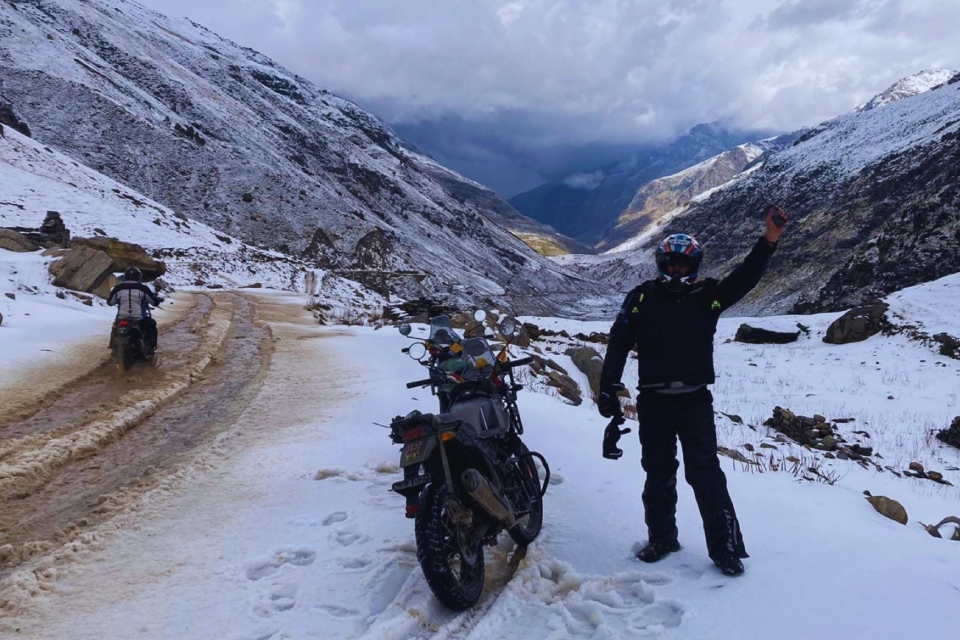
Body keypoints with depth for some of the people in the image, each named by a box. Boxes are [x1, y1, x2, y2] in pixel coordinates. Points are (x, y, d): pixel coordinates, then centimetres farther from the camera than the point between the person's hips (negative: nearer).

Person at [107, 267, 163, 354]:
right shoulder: (143, 288, -6)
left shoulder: (118, 288, -1)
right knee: (151, 324, 27)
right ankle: (150, 347, 18)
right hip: (140, 319, -2)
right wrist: (158, 299, 26)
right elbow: (154, 301, 2)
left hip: (122, 318, 2)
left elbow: (110, 302, 11)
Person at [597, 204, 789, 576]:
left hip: (695, 401, -1)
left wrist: (768, 241, -24)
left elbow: (745, 278, -9)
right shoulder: (642, 297, 3)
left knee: (706, 475, -2)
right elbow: (619, 342, -1)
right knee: (658, 474, 13)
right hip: (653, 402, 1)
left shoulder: (708, 296, 4)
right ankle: (661, 538, 28)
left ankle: (726, 548, 9)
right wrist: (608, 386, -8)